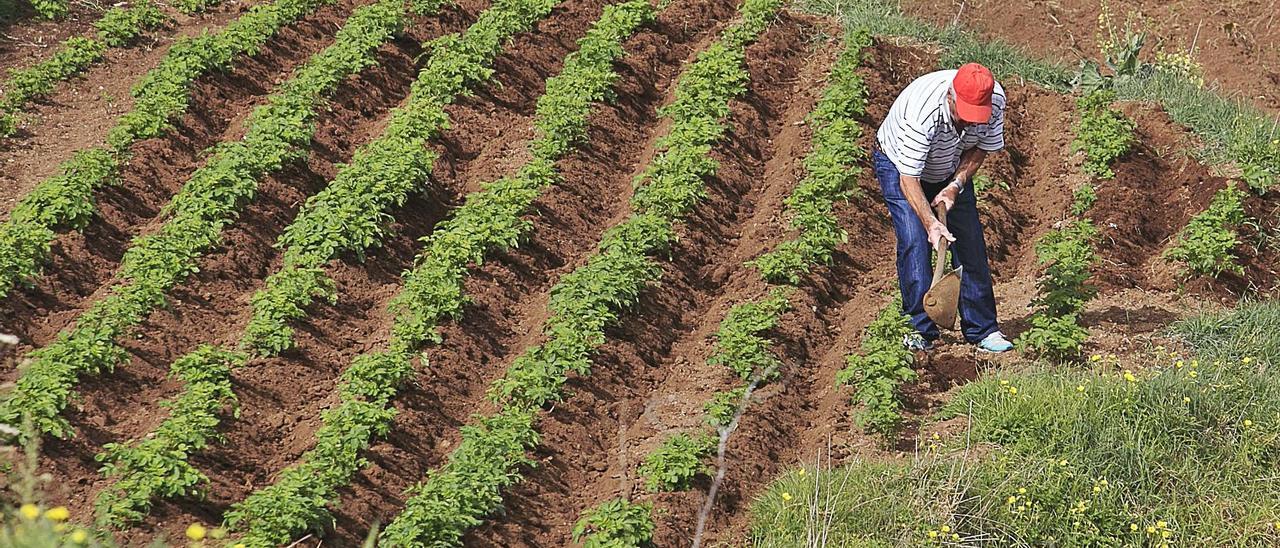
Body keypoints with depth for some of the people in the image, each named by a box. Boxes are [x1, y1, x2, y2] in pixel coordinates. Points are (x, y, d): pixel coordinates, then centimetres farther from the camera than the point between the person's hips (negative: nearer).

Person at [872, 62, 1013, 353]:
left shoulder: (995, 100, -26)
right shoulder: (921, 113, -42)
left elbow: (982, 147, -7)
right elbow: (909, 179, -35)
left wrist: (955, 185, -20)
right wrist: (930, 222, -44)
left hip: (950, 169, 4)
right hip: (899, 164, -4)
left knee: (970, 242, -4)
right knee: (914, 242, -18)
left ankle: (982, 329, 1)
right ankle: (921, 329, -11)